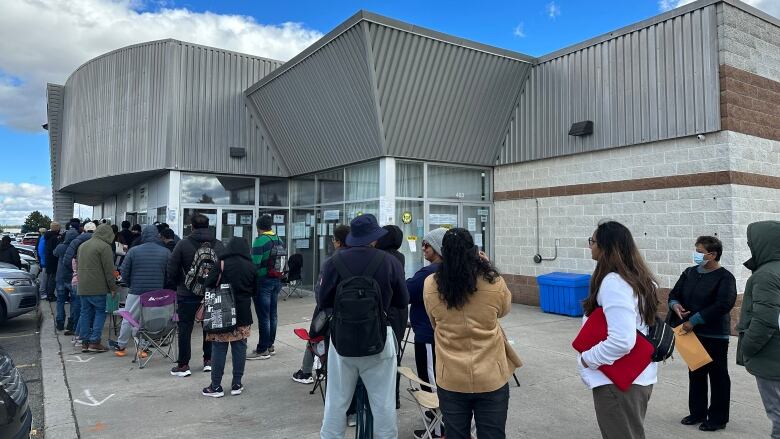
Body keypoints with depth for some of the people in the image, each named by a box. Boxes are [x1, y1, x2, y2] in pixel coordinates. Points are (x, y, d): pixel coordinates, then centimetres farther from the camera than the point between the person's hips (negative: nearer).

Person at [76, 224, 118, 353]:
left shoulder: (82, 245, 17)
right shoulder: (105, 246, -11)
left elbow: (80, 266, 23)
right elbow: (108, 270, -13)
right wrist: (113, 287, -8)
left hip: (82, 287, 8)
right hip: (97, 288, -8)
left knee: (85, 312, 11)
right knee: (100, 312, 1)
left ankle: (85, 342, 15)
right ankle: (94, 342, -3)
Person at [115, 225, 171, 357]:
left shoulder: (133, 251, -3)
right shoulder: (166, 252, -1)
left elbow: (124, 272, 0)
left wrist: (131, 285, 16)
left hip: (136, 292, 0)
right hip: (157, 294, 1)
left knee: (128, 320, 13)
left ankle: (120, 346, 24)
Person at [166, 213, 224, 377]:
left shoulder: (183, 244, -9)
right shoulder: (219, 245, -1)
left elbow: (172, 270, -7)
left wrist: (173, 285, 6)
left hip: (187, 294, -3)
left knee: (185, 328, 5)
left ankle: (183, 365, 9)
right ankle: (208, 360, 20)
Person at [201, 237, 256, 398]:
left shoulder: (222, 264, -9)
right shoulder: (251, 267, 1)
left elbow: (208, 285, -10)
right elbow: (254, 291, 9)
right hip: (243, 313, 3)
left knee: (219, 349, 4)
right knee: (239, 348, 9)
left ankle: (216, 386, 10)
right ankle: (237, 384, 14)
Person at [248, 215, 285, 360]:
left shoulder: (260, 240, -13)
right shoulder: (278, 240, 8)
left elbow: (255, 263, -19)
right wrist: (279, 277, 17)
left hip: (263, 281, -7)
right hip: (276, 281, 7)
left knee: (263, 317, -3)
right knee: (272, 315, 14)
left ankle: (263, 350, 2)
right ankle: (270, 345, 22)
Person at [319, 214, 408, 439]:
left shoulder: (334, 262, -10)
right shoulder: (391, 263, -10)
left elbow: (323, 301, -2)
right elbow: (402, 300, 2)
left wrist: (322, 287, 17)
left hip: (342, 337, 1)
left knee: (336, 401, 14)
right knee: (383, 403, 10)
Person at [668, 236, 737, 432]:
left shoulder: (725, 277, -12)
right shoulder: (689, 273, 8)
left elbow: (723, 305, -23)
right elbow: (674, 294, 13)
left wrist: (694, 320, -23)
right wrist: (675, 304, -11)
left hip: (715, 335, -6)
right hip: (692, 333, 7)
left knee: (717, 376, 6)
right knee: (695, 374, 16)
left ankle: (718, 418, 18)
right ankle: (697, 412, 29)